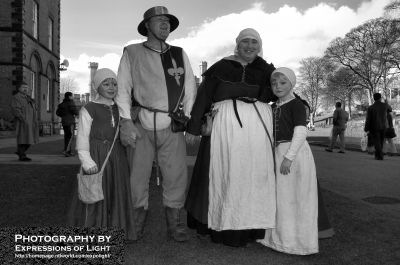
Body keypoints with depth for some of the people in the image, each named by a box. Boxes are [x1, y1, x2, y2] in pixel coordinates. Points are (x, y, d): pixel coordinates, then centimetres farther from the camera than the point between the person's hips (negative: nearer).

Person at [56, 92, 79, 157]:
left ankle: (69, 151, 14)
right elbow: (74, 111, -17)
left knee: (66, 136, 10)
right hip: (70, 122, -8)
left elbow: (57, 112, 15)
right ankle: (66, 150, -20)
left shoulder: (62, 104, 14)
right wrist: (77, 114, 3)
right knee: (71, 136, -7)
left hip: (64, 122, 8)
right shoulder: (70, 103, -8)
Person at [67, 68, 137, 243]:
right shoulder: (88, 109, -5)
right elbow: (82, 137, -9)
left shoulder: (119, 109, 12)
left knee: (117, 194, 10)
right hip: (96, 157, -5)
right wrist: (87, 161, -16)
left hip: (117, 157, 6)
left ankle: (117, 230, 23)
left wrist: (129, 136, -2)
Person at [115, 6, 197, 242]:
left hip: (172, 125, 2)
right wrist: (126, 122, -8)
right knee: (138, 177, 4)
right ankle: (137, 226, 23)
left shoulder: (180, 54, 14)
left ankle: (174, 225, 20)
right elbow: (123, 89, 2)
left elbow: (190, 89, 10)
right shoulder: (132, 53, 7)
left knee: (177, 177, 3)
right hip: (142, 125, -1)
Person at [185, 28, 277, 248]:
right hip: (226, 123, -2)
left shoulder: (266, 70, 13)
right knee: (220, 172, 2)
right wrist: (193, 127, -1)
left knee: (252, 174, 4)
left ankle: (247, 229, 17)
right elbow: (203, 95, 3)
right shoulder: (221, 66, 6)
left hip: (257, 126, 2)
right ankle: (209, 224, 18)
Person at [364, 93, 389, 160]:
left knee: (377, 142, 0)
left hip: (374, 127, -3)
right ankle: (377, 154, 24)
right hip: (383, 126, 4)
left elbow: (368, 119, -12)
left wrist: (366, 129, -1)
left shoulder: (370, 108, -14)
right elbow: (389, 110, 21)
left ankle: (380, 156, -9)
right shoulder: (385, 105, -4)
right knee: (381, 141, 15)